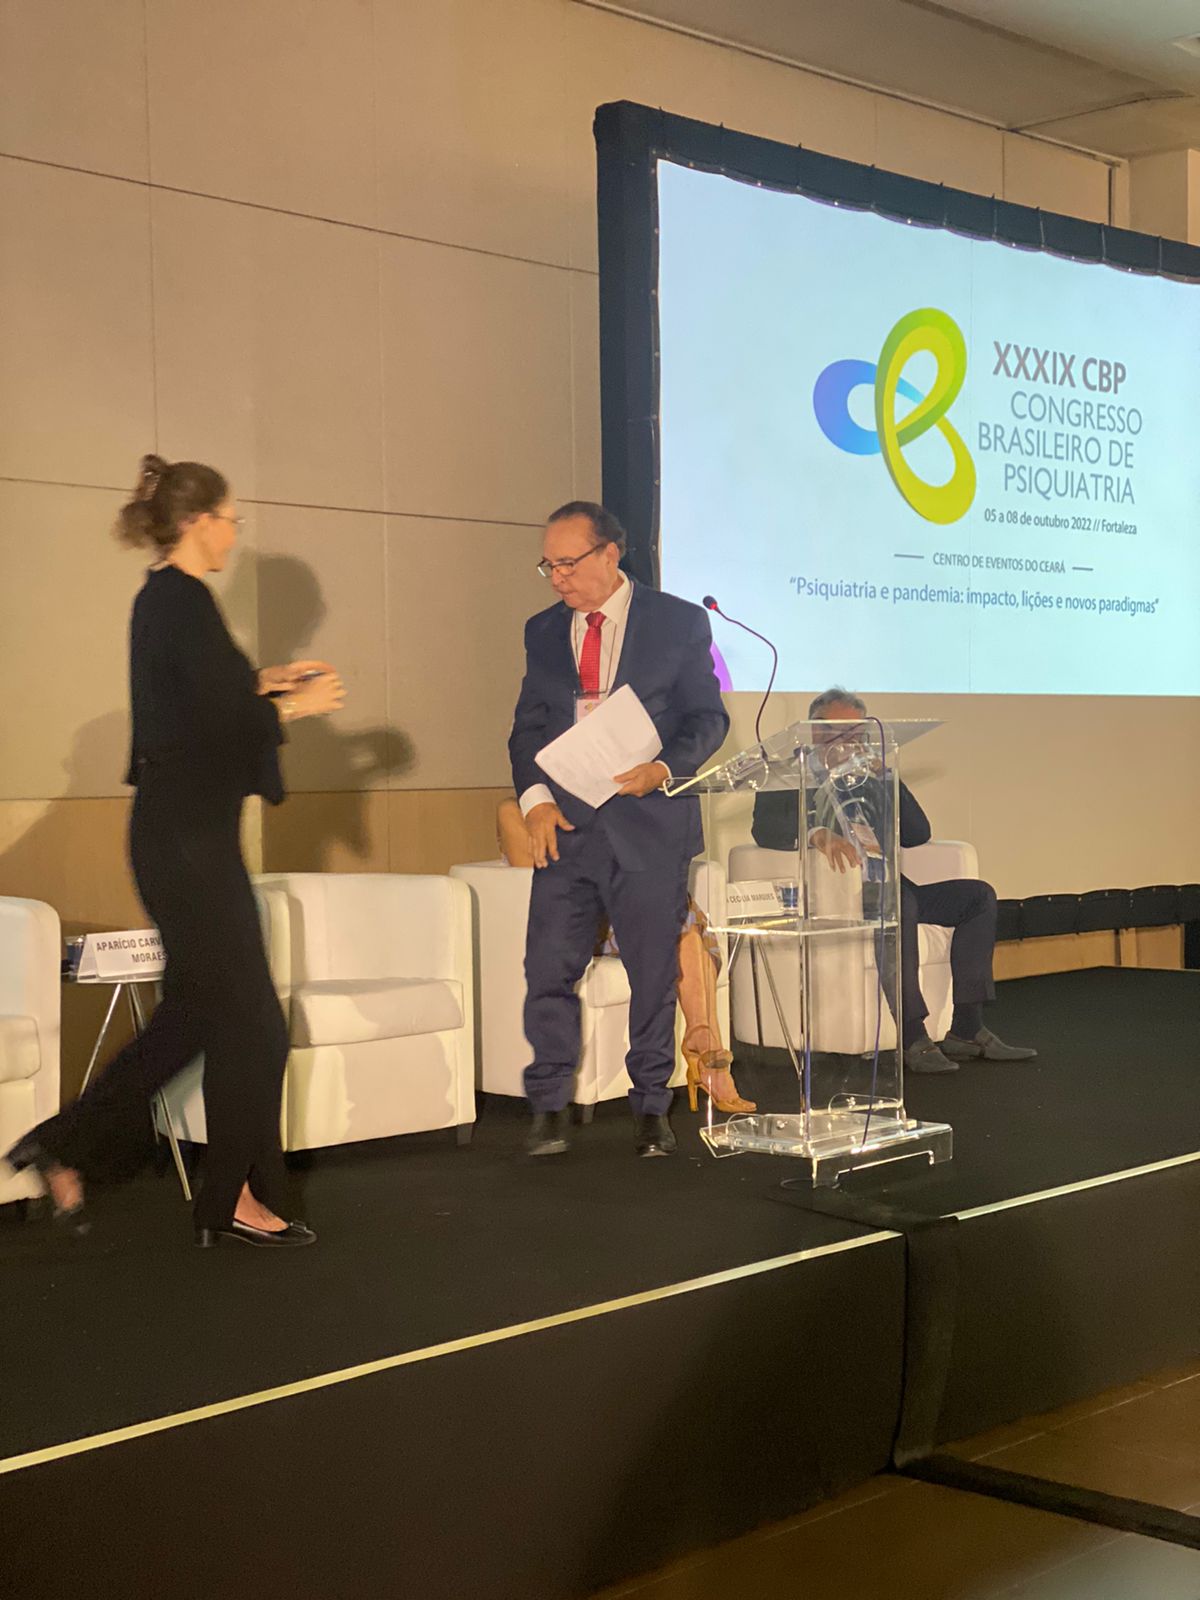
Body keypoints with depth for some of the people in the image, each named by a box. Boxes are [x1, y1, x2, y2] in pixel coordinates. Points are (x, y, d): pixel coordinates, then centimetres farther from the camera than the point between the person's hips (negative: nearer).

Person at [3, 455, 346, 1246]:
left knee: (193, 1013, 17)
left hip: (178, 832, 10)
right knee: (249, 1022, 1)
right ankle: (236, 1201, 13)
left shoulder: (162, 598, 13)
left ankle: (69, 1146, 22)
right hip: (191, 836, -10)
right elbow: (222, 722, -22)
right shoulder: (185, 600, -17)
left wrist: (266, 681, 17)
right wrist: (295, 706, -6)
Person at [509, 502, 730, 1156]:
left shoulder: (679, 622, 2)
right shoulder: (543, 631, 12)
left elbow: (707, 717, 1)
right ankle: (548, 1109, 8)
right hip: (564, 825, 3)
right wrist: (535, 795, -6)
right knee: (548, 968, -3)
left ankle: (651, 1108, 17)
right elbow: (528, 726, 11)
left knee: (655, 973, 4)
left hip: (648, 824, -2)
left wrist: (664, 768, -17)